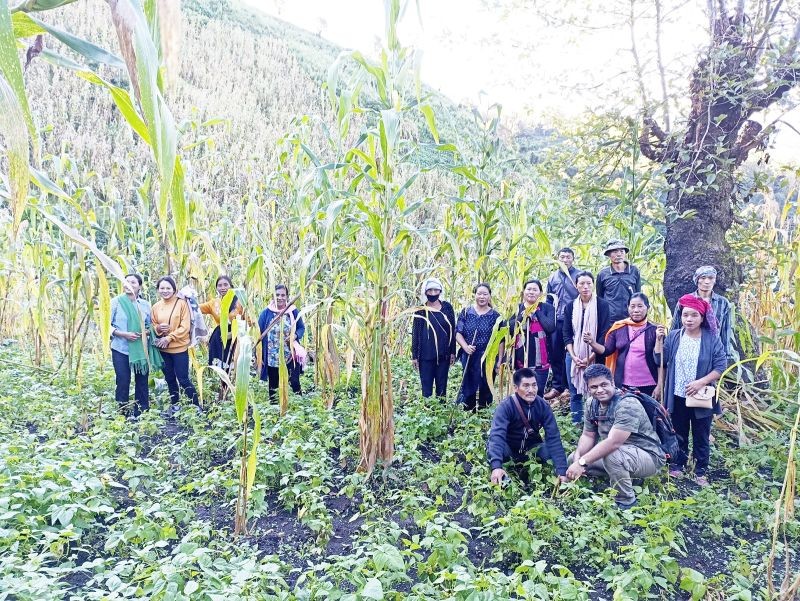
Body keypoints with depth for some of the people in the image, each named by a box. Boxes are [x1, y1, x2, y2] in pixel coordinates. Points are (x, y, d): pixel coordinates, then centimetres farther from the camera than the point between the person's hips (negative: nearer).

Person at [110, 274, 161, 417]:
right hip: (121, 349, -3)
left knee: (142, 381, 8)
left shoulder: (145, 304, 5)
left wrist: (145, 332, -10)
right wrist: (123, 334, -17)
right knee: (123, 382, 1)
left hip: (141, 350, 3)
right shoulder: (116, 301, -4)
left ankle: (142, 413, 20)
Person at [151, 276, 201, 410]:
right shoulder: (156, 306, 5)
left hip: (179, 348, -5)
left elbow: (185, 327, -11)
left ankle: (197, 406, 9)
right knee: (170, 378, 15)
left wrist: (169, 338, -17)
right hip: (163, 349, 5)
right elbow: (153, 325, 14)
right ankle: (175, 405, 29)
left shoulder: (182, 303, -8)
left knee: (183, 379, -3)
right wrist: (158, 328, -10)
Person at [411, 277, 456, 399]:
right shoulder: (420, 310, -1)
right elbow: (415, 334, 0)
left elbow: (452, 330, 6)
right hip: (426, 355, -2)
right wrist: (414, 356, -3)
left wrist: (453, 352, 3)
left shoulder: (447, 307, 3)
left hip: (444, 354, 2)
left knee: (442, 386, 10)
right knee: (426, 387, 2)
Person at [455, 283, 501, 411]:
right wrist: (465, 347, -15)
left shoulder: (495, 316, 2)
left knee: (484, 387, 2)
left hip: (487, 358, -1)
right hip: (468, 357, 1)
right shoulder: (465, 312, 4)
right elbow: (458, 332, 0)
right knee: (468, 386, 5)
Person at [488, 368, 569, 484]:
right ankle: (501, 480, -4)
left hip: (531, 447, 4)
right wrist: (496, 466, -55)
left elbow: (553, 437, -21)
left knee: (553, 451, -24)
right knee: (493, 447, -35)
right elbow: (497, 435, -40)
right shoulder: (506, 406, -27)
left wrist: (562, 471, -32)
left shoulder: (543, 406, -16)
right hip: (508, 447, -4)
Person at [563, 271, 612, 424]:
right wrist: (574, 357, -6)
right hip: (574, 356, 3)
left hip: (595, 356, -3)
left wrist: (590, 358, -11)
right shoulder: (570, 306, 6)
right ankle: (576, 424, 16)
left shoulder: (602, 305, -3)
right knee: (575, 393, 6)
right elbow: (567, 334, 6)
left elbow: (604, 334, -6)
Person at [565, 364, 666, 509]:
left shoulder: (627, 404, -27)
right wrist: (577, 457, -18)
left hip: (648, 457, -8)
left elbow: (613, 443, -35)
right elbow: (588, 436, 3)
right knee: (572, 460, -1)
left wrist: (582, 462, -35)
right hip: (620, 453, 8)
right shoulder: (592, 404, -2)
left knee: (611, 456, -37)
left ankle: (626, 502, -12)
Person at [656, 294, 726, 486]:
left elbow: (720, 367, -9)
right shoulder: (673, 337, -1)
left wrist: (701, 382, -20)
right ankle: (677, 466, 30)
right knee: (679, 435, 16)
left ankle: (701, 472, 25)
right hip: (677, 397, 2)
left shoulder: (712, 339, -7)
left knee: (701, 437, 11)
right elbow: (660, 360, -3)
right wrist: (659, 340, -15)